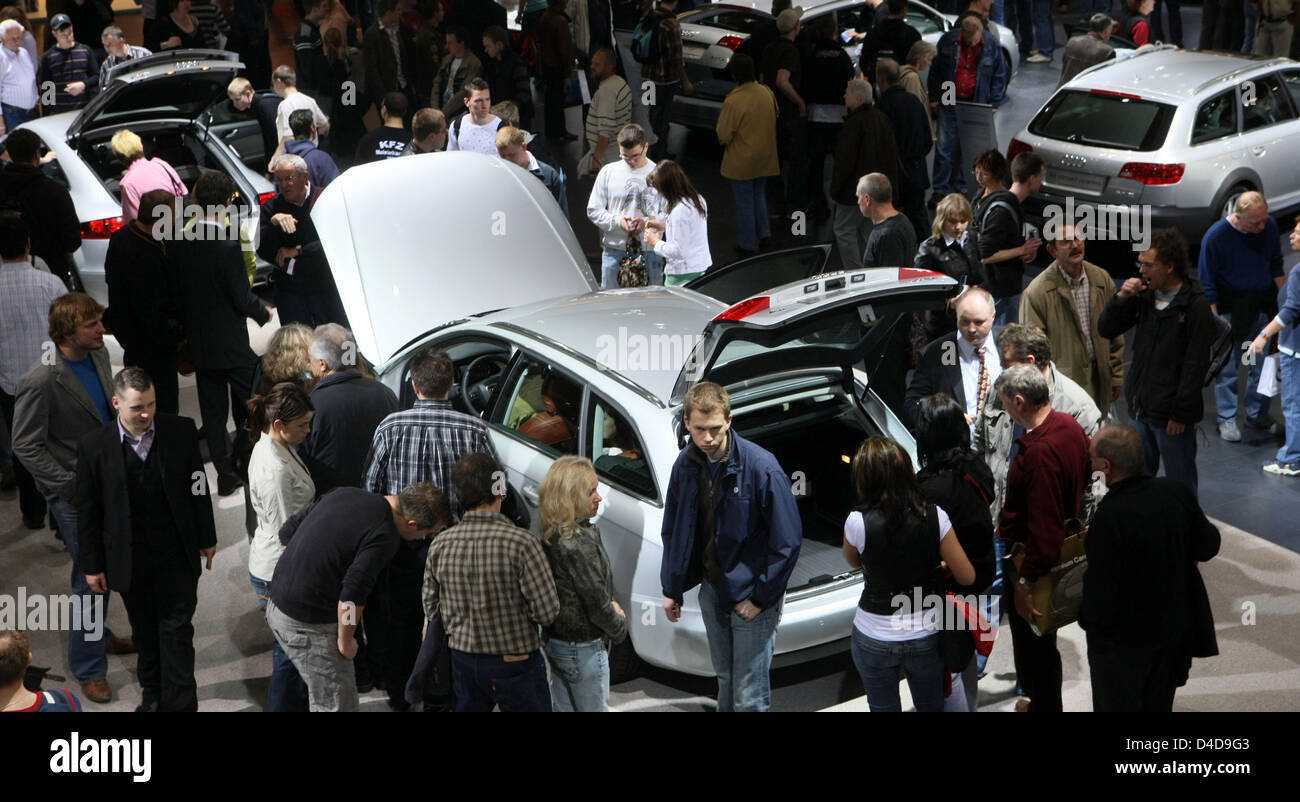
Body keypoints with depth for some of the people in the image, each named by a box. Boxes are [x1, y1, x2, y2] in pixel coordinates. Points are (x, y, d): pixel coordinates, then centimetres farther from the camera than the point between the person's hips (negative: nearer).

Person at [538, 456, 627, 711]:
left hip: (554, 641, 8)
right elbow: (597, 607, -21)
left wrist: (610, 604, 2)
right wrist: (620, 626, -3)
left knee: (563, 708, 19)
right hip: (584, 650, -8)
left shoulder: (551, 536, 0)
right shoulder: (581, 544, -27)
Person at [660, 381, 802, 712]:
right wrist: (671, 589, 10)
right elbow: (673, 531, 11)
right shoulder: (686, 464, -3)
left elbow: (788, 540, -16)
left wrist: (760, 597, -14)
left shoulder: (761, 467, -21)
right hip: (712, 589, 6)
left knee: (749, 697, -3)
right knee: (726, 682, 20)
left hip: (752, 596, -5)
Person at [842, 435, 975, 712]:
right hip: (925, 635, 2)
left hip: (874, 639, -2)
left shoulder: (858, 521, -21)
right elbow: (967, 576, -8)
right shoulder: (934, 516, -15)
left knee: (884, 708, 18)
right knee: (931, 707, 23)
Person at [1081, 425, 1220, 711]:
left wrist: (1087, 619, -6)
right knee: (1158, 705, 24)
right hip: (1173, 630, 6)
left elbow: (1101, 589, -25)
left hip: (1122, 643, -6)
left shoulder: (1108, 517, -31)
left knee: (1115, 706, 14)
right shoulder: (1176, 493, -12)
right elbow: (1207, 547, 1)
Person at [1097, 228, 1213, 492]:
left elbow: (1196, 364, -15)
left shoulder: (1195, 305, -14)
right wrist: (1121, 299, -9)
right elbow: (1105, 329, 9)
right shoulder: (1144, 295, 5)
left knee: (1180, 485, 5)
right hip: (1140, 408, 7)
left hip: (1171, 413, -7)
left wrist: (1180, 414, -16)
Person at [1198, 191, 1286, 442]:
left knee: (1264, 364, 9)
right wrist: (1214, 319, -11)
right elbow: (1206, 281, -10)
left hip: (1263, 304, 4)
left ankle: (1257, 414, 24)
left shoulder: (1269, 226, -4)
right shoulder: (1216, 236, -17)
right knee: (1227, 367, 1)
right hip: (1231, 306, -4)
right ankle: (1226, 419, 12)